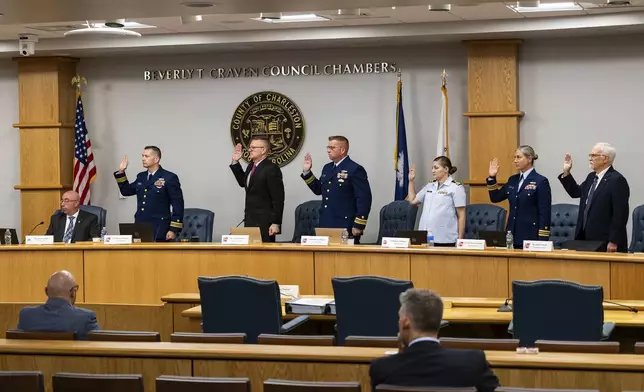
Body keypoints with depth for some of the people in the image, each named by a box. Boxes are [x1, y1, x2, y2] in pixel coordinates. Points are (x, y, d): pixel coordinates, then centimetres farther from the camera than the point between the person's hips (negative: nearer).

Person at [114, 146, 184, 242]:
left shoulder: (169, 178, -5)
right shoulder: (141, 177, 14)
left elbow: (178, 205, -7)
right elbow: (126, 191, 23)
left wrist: (174, 230, -11)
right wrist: (121, 172, 11)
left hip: (159, 231, -6)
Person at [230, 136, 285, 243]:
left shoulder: (271, 169, -14)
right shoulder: (251, 166, 11)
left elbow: (278, 199, -16)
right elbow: (243, 182, 29)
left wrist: (276, 223, -18)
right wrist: (235, 162, 18)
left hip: (264, 222, -8)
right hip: (250, 220, 8)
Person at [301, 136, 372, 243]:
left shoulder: (355, 170, -10)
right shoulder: (327, 168, 15)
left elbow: (364, 199, -14)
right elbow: (318, 190, 23)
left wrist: (358, 226, -17)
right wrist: (307, 172, 13)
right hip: (326, 226, 8)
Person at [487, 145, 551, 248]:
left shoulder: (541, 181, -7)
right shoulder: (513, 180, 13)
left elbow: (544, 213, -10)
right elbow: (495, 198, 18)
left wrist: (542, 240, -15)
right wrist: (492, 177, 5)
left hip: (530, 236, -6)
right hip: (512, 235, 6)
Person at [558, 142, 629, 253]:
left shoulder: (617, 180, -13)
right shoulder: (591, 177, 14)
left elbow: (620, 214, -17)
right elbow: (576, 192, 27)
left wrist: (613, 242, -20)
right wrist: (566, 173, 15)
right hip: (586, 239, 8)